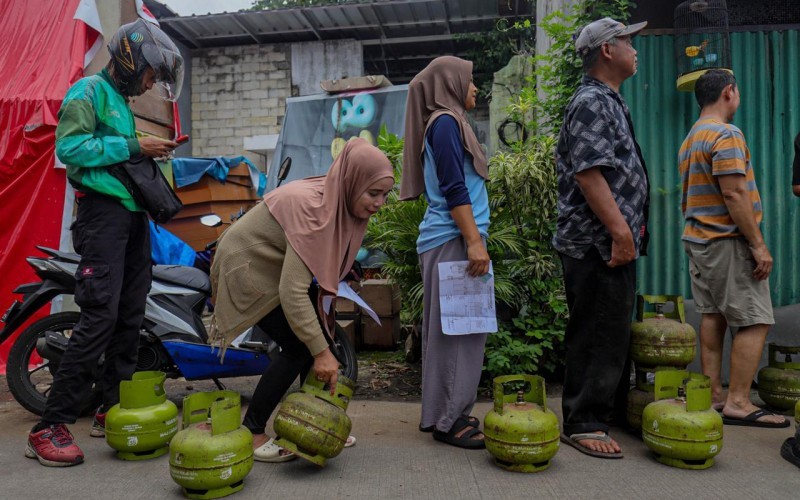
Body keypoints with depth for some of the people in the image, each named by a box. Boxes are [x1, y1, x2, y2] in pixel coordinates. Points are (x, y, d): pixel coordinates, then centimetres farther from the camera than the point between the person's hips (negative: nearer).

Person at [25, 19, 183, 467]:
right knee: (101, 315, -15)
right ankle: (50, 427, -7)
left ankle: (113, 410, 18)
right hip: (104, 211, -9)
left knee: (131, 316, 8)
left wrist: (150, 155, 8)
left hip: (134, 214, 9)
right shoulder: (89, 91, -3)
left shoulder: (122, 102, 22)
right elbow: (70, 146, -17)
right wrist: (133, 146, -16)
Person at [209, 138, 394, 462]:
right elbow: (292, 291, -37)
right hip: (246, 265, -8)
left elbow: (327, 262, 4)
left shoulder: (339, 202, -8)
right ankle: (250, 434, -1)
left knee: (322, 333, 2)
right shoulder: (311, 207, -34)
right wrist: (321, 352, -33)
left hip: (277, 266, 8)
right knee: (300, 347, -14)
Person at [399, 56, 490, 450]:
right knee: (457, 328, -7)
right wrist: (475, 241, -20)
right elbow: (454, 189, -16)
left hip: (451, 238, 10)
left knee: (451, 329, 11)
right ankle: (449, 419, 0)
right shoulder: (445, 122, -7)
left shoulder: (448, 123, 22)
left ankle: (443, 413, 18)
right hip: (453, 239, -10)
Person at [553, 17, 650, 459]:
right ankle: (583, 424, 7)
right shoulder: (592, 102, -12)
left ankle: (611, 411, 32)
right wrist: (619, 229, -24)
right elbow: (588, 173, -23)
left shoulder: (607, 101, 21)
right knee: (597, 336, -4)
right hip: (598, 242, -11)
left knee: (613, 331, 18)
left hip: (611, 242, 11)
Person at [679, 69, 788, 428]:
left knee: (712, 316, 10)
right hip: (727, 241, -9)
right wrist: (758, 244, -17)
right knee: (754, 321, -4)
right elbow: (733, 194, -20)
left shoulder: (690, 139, 16)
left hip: (698, 239, 9)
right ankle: (738, 403, -3)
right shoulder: (726, 134, -13)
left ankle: (713, 395, 13)